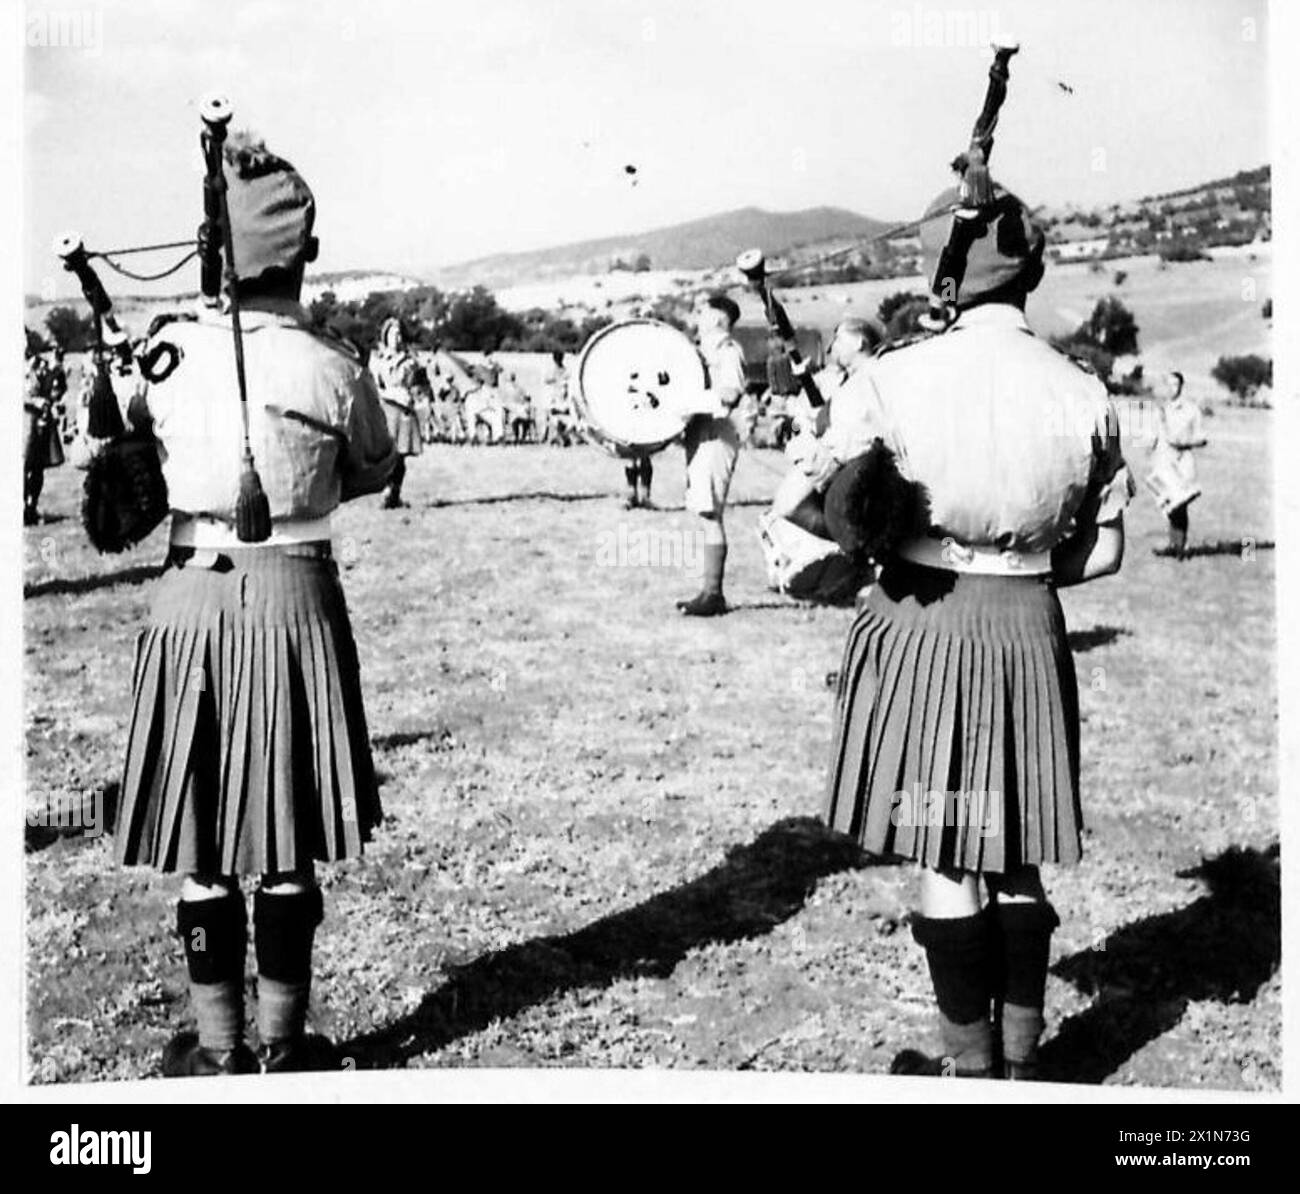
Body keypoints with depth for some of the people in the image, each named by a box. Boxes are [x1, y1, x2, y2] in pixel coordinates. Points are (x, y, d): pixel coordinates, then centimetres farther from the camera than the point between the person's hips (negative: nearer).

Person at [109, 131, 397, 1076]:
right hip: (295, 593, -1)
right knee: (287, 843, 10)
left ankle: (218, 1051, 20)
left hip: (192, 597, 1)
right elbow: (375, 471, 9)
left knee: (202, 841, 10)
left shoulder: (170, 352, -5)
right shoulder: (334, 368, -8)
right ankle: (283, 1046, 21)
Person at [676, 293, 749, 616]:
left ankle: (712, 593, -9)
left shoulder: (728, 352, -8)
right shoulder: (706, 352, 21)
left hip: (717, 438, -10)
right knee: (706, 517, 9)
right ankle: (710, 591, 13)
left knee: (710, 515, -11)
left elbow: (732, 393, -23)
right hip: (700, 438, 10)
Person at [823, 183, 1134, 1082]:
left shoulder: (898, 378, -11)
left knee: (945, 856, 6)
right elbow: (1103, 554, 3)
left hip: (921, 625, -3)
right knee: (1017, 854, 15)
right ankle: (1022, 1052, 24)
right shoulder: (1083, 394, -1)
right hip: (1028, 632, 3)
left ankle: (971, 1062, 15)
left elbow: (842, 516, -11)